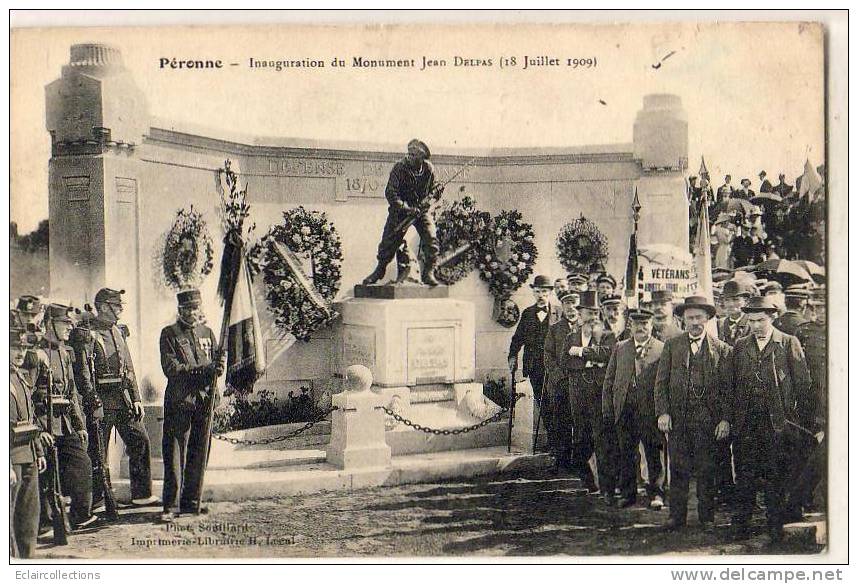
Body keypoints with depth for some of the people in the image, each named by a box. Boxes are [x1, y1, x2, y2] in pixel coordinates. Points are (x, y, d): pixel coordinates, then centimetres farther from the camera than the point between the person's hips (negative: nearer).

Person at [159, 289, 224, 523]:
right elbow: (171, 369, -10)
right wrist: (204, 369, -19)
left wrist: (218, 368, -12)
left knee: (199, 453, 9)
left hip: (204, 400, 5)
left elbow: (217, 361, 13)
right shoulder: (169, 334, 0)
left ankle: (191, 501, 20)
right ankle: (171, 506, -4)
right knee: (175, 454, -6)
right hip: (179, 401, -5)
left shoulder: (207, 333, 15)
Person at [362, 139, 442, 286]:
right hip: (400, 209, -2)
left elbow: (432, 188, 9)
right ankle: (379, 270, 19)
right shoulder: (399, 168, -18)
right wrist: (406, 208, -30)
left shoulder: (429, 169, -8)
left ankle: (428, 273, -4)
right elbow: (390, 193, -21)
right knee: (389, 240, -3)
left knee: (431, 239, -16)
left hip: (422, 209, 2)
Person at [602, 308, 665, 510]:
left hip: (650, 410, -3)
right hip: (624, 411, 3)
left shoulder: (662, 349, 0)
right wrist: (608, 409, 4)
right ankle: (628, 494, 21)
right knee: (626, 455, 10)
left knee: (653, 455, 2)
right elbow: (609, 380, 11)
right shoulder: (620, 348, 11)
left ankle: (656, 493, 14)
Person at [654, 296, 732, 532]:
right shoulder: (671, 345, 8)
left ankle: (706, 517, 16)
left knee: (706, 470, 5)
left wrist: (725, 419, -5)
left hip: (708, 419, -1)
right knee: (678, 469, 4)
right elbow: (661, 382, 5)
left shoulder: (721, 349, 4)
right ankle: (677, 516, 14)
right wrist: (662, 412, -4)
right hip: (677, 417, 1)